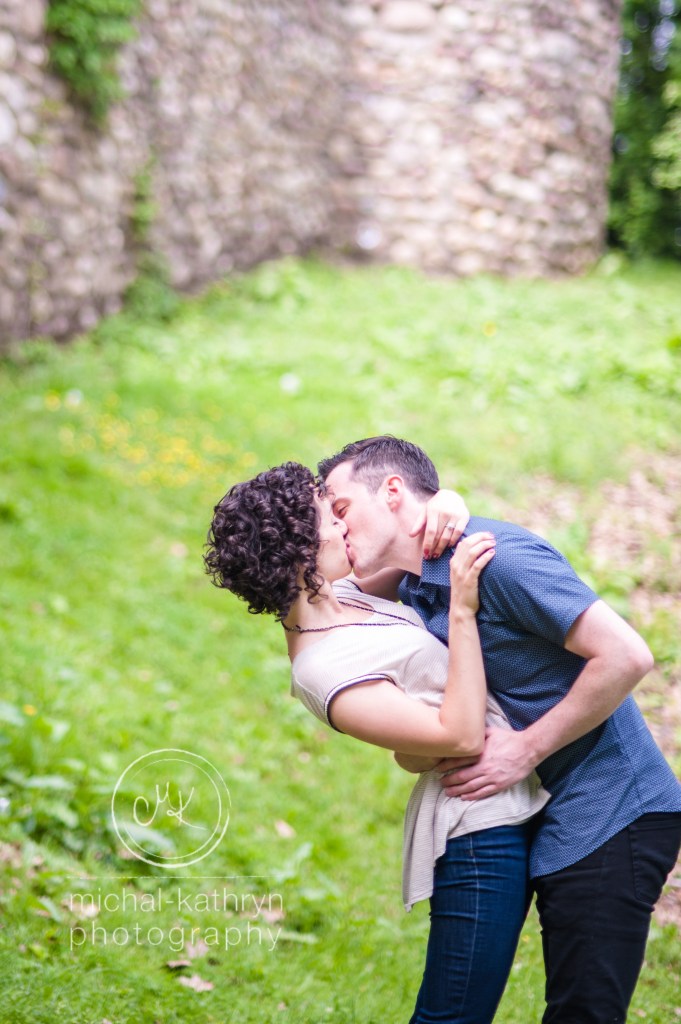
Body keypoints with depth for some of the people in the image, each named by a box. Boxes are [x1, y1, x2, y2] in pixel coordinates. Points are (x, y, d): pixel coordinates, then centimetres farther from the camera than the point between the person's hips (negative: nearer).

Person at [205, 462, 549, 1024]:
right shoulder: (323, 671, -22)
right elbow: (462, 734, -22)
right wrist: (463, 610, -23)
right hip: (479, 829, -10)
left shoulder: (332, 597, 6)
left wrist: (444, 513, -1)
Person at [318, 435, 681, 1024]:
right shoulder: (418, 589, 10)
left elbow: (627, 656, -23)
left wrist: (524, 750, -17)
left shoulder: (497, 554, -19)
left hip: (612, 814, -10)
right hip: (562, 817, 10)